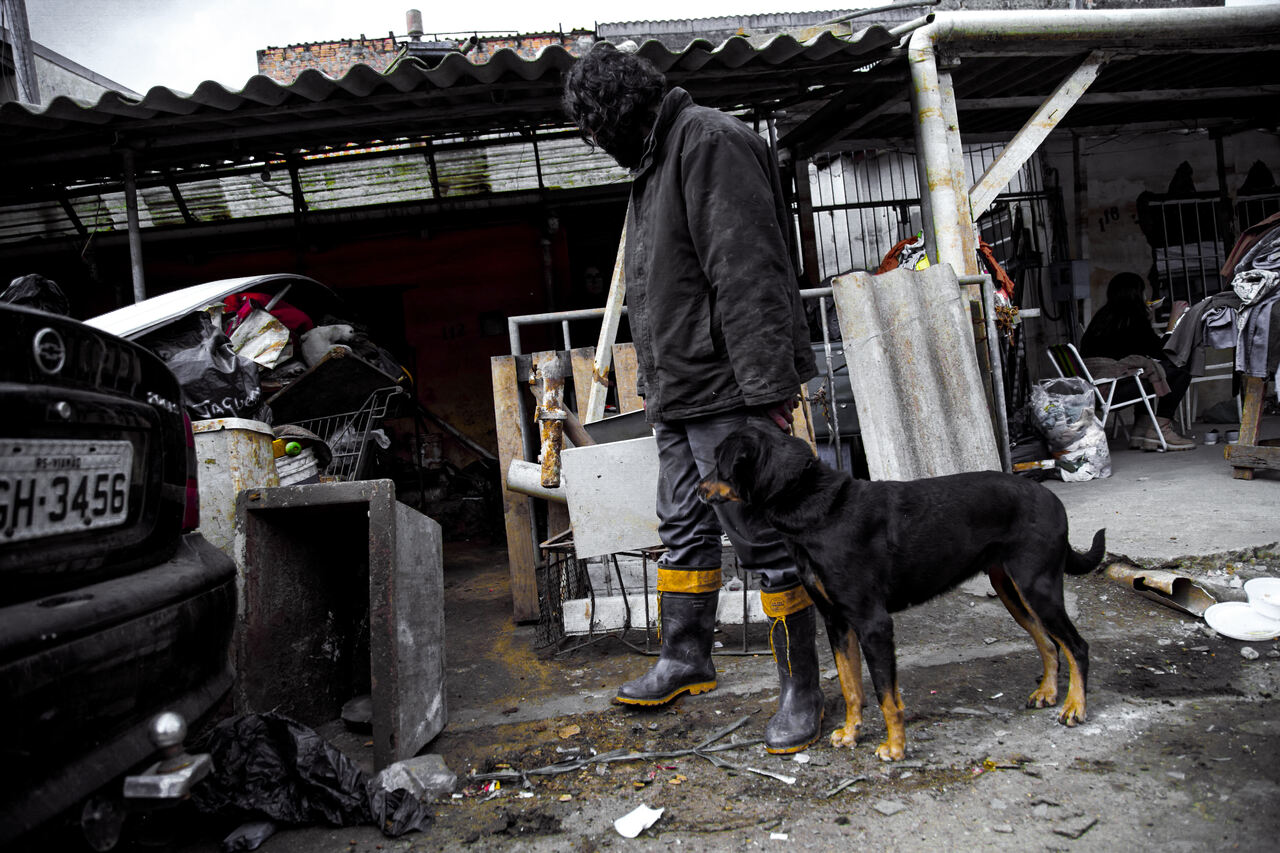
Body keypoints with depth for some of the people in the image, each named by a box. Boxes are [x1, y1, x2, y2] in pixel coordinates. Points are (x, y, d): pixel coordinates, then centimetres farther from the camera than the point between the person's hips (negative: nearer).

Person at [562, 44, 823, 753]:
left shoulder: (710, 142, -11)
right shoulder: (656, 161, 21)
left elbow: (748, 272, -21)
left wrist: (768, 384, -25)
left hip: (726, 392, -10)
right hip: (678, 394, 10)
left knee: (763, 539, -2)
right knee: (683, 529, 18)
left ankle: (802, 690, 12)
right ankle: (684, 659, 34)